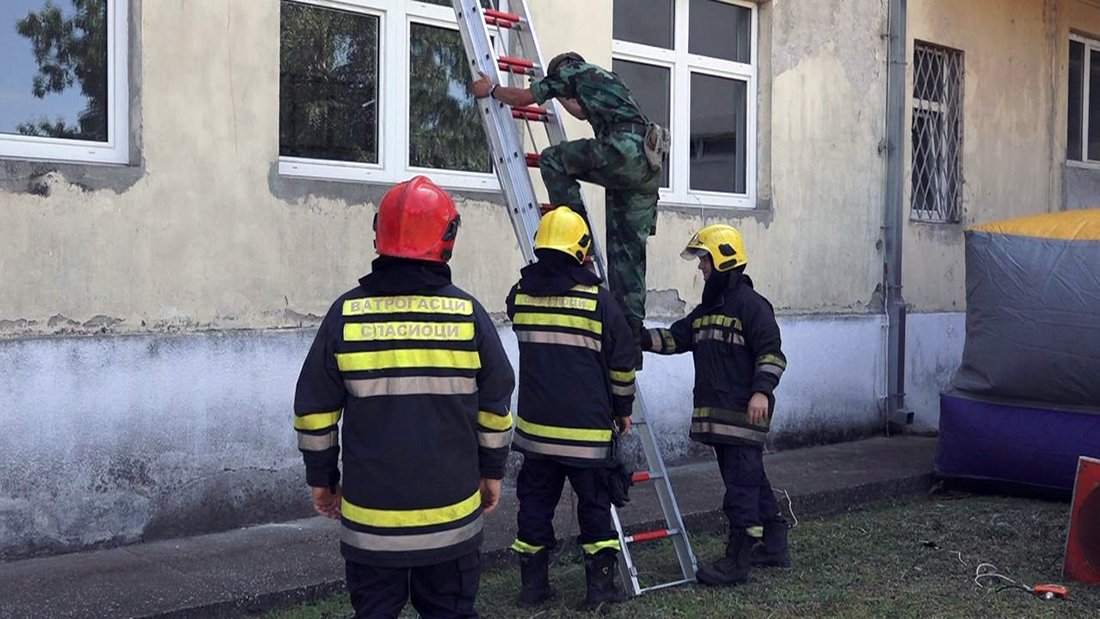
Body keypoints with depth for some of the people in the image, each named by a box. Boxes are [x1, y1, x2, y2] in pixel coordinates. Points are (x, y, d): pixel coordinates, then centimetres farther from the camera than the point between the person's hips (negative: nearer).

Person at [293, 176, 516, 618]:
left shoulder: (346, 313, -5)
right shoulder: (468, 313, -5)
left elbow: (314, 411, 1)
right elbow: (496, 407, 3)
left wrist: (320, 476, 14)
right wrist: (492, 470, 16)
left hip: (370, 512, 0)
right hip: (452, 511, 0)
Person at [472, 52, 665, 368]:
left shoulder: (571, 71, 12)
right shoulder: (606, 78, 35)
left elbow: (523, 97, 17)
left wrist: (490, 90, 34)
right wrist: (560, 96, 67)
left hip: (624, 149, -8)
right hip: (648, 166, 8)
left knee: (551, 160, 7)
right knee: (627, 253, 7)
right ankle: (631, 334, 5)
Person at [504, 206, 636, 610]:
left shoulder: (520, 297, -1)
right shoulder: (598, 300, -9)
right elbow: (622, 363, -3)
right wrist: (623, 408, 10)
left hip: (535, 425, 3)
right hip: (587, 427, -3)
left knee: (535, 500, 13)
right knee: (594, 503, 9)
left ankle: (533, 583, 19)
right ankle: (600, 585, 14)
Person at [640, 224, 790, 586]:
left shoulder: (751, 305, -8)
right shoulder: (707, 308, 19)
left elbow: (771, 353, -13)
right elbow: (675, 338, 15)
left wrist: (761, 390, -25)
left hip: (744, 414, -9)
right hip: (716, 414, 9)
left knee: (741, 484, -6)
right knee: (751, 480, 16)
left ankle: (737, 562, -4)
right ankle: (774, 546, 28)